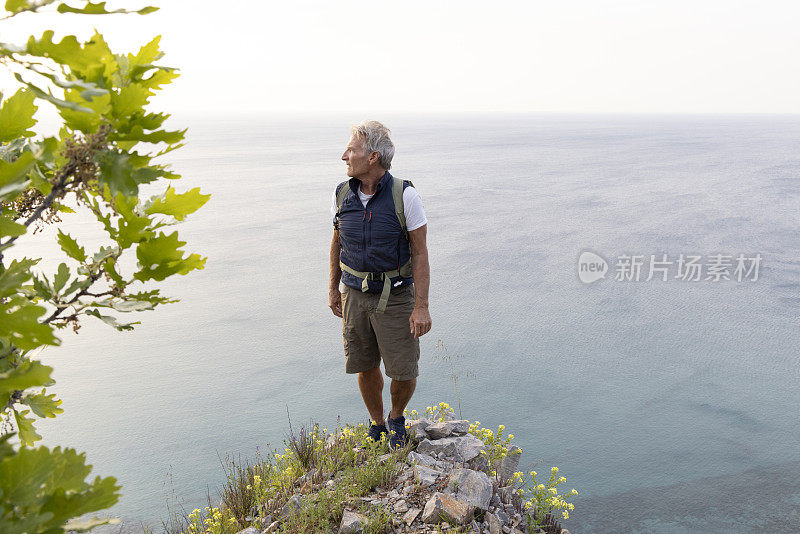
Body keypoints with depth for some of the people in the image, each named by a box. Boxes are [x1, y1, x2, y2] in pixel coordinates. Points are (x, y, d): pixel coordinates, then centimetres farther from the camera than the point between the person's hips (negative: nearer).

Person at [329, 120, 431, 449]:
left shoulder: (405, 195, -16)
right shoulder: (342, 194, -3)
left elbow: (420, 253, -12)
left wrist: (421, 307, -15)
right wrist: (333, 289, 15)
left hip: (395, 297, -3)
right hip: (355, 296, 4)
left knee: (404, 373, 0)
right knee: (366, 367, 13)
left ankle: (396, 418, 32)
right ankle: (376, 425, 37)